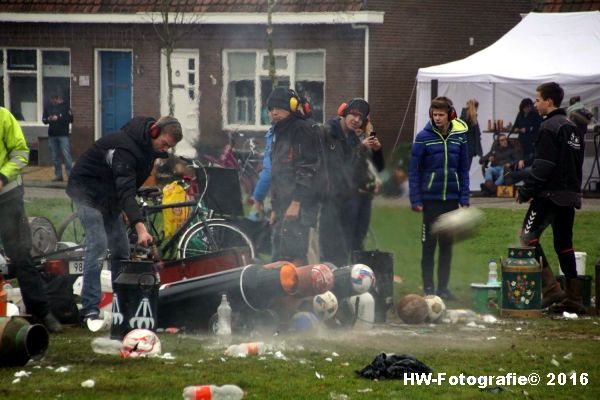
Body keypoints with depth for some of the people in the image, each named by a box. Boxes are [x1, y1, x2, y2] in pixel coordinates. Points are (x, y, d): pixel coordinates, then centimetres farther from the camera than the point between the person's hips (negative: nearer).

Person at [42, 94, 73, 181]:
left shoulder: (64, 106, -3)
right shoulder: (48, 107, 7)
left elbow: (70, 119, -9)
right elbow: (44, 120, 13)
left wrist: (58, 118, -18)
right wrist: (48, 119, -11)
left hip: (63, 134, -5)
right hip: (52, 134, 5)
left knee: (66, 155, -10)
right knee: (55, 156, 8)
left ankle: (70, 174, -10)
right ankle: (58, 175, 15)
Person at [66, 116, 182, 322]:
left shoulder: (147, 144, -3)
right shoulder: (125, 148, -33)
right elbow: (126, 191, -42)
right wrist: (140, 228, -51)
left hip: (109, 195, 9)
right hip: (88, 190, -9)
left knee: (121, 249, 5)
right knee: (98, 246, -20)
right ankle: (90, 309, -21)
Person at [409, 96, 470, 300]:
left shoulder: (459, 136, 2)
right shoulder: (424, 137, -7)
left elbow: (463, 169, 8)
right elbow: (414, 170, -4)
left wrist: (464, 199, 2)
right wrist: (416, 200, -8)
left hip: (451, 199, 3)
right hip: (431, 198, -3)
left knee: (447, 245, 8)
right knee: (429, 243, 3)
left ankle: (443, 286, 15)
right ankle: (428, 287, 9)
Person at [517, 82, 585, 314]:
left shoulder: (549, 128, -12)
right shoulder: (572, 127, 16)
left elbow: (542, 167, -17)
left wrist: (526, 192, -11)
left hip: (551, 194, -9)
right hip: (571, 194, 9)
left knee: (528, 236, -5)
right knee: (564, 244, 12)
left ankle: (550, 289, -16)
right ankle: (574, 298, 9)